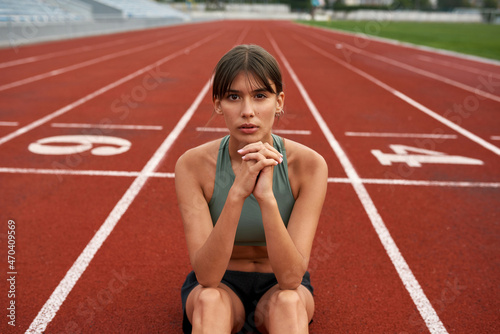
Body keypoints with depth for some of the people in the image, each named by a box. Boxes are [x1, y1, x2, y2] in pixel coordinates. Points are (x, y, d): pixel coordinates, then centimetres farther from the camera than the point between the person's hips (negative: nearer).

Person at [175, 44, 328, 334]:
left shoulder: (309, 165, -22)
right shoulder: (193, 165, -21)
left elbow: (291, 277, -27)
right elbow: (207, 276, -28)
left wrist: (266, 197, -42)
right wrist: (237, 193, -41)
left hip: (279, 287, 0)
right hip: (218, 285, 1)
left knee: (289, 302, -34)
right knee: (210, 300, -33)